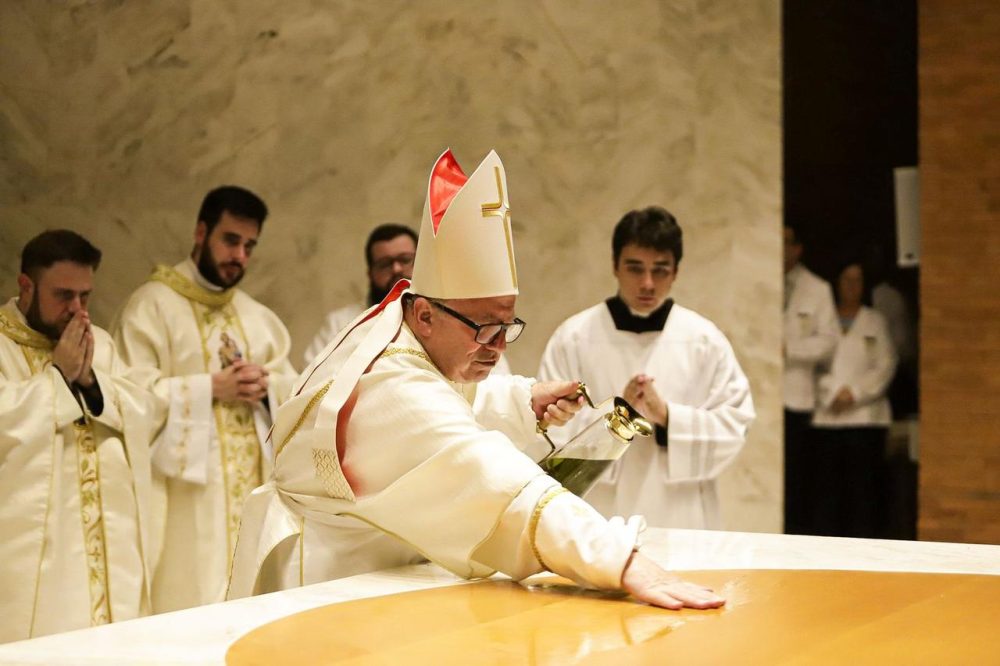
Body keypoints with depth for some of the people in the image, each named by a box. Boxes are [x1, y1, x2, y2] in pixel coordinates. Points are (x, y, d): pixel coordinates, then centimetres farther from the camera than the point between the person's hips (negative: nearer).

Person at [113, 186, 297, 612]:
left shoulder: (255, 316, 18)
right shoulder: (153, 305, -4)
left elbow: (290, 388, 16)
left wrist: (265, 386, -6)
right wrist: (212, 388, -16)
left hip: (253, 484, 6)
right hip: (190, 490, -6)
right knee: (194, 600, -9)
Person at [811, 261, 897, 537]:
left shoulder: (875, 321, 13)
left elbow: (886, 365, 5)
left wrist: (855, 393, -6)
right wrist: (832, 394, -9)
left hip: (865, 415, 0)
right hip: (827, 416, 0)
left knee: (862, 485, -4)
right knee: (825, 485, -4)